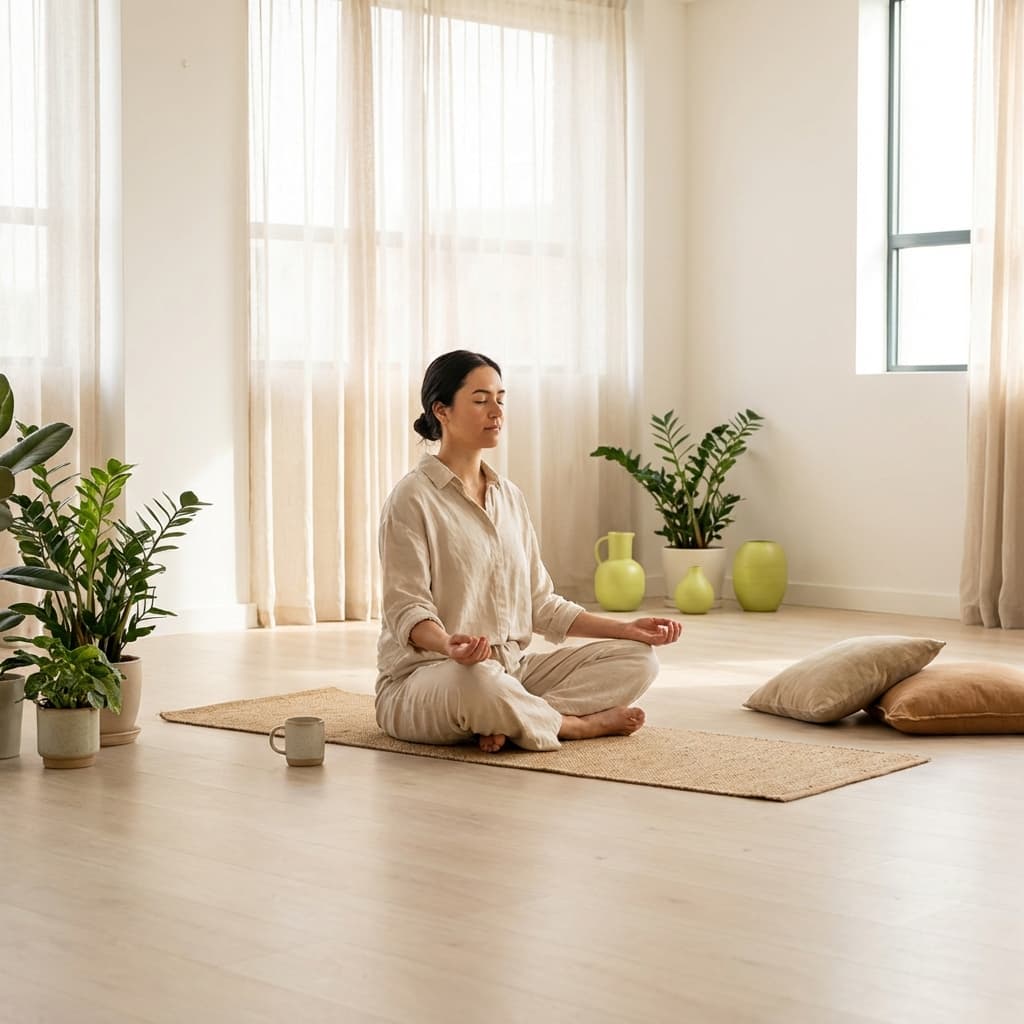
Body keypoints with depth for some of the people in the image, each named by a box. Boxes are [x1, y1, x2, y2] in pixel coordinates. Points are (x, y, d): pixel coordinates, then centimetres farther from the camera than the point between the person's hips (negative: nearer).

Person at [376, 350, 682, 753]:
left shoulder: (509, 496, 13)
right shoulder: (412, 499, -9)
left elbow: (539, 602, 14)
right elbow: (407, 607, -17)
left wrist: (627, 628, 5)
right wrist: (449, 645, -39)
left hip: (511, 670, 8)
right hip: (425, 677, -7)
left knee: (637, 658, -5)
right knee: (479, 682, -42)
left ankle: (509, 722, -21)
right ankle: (581, 724, -14)